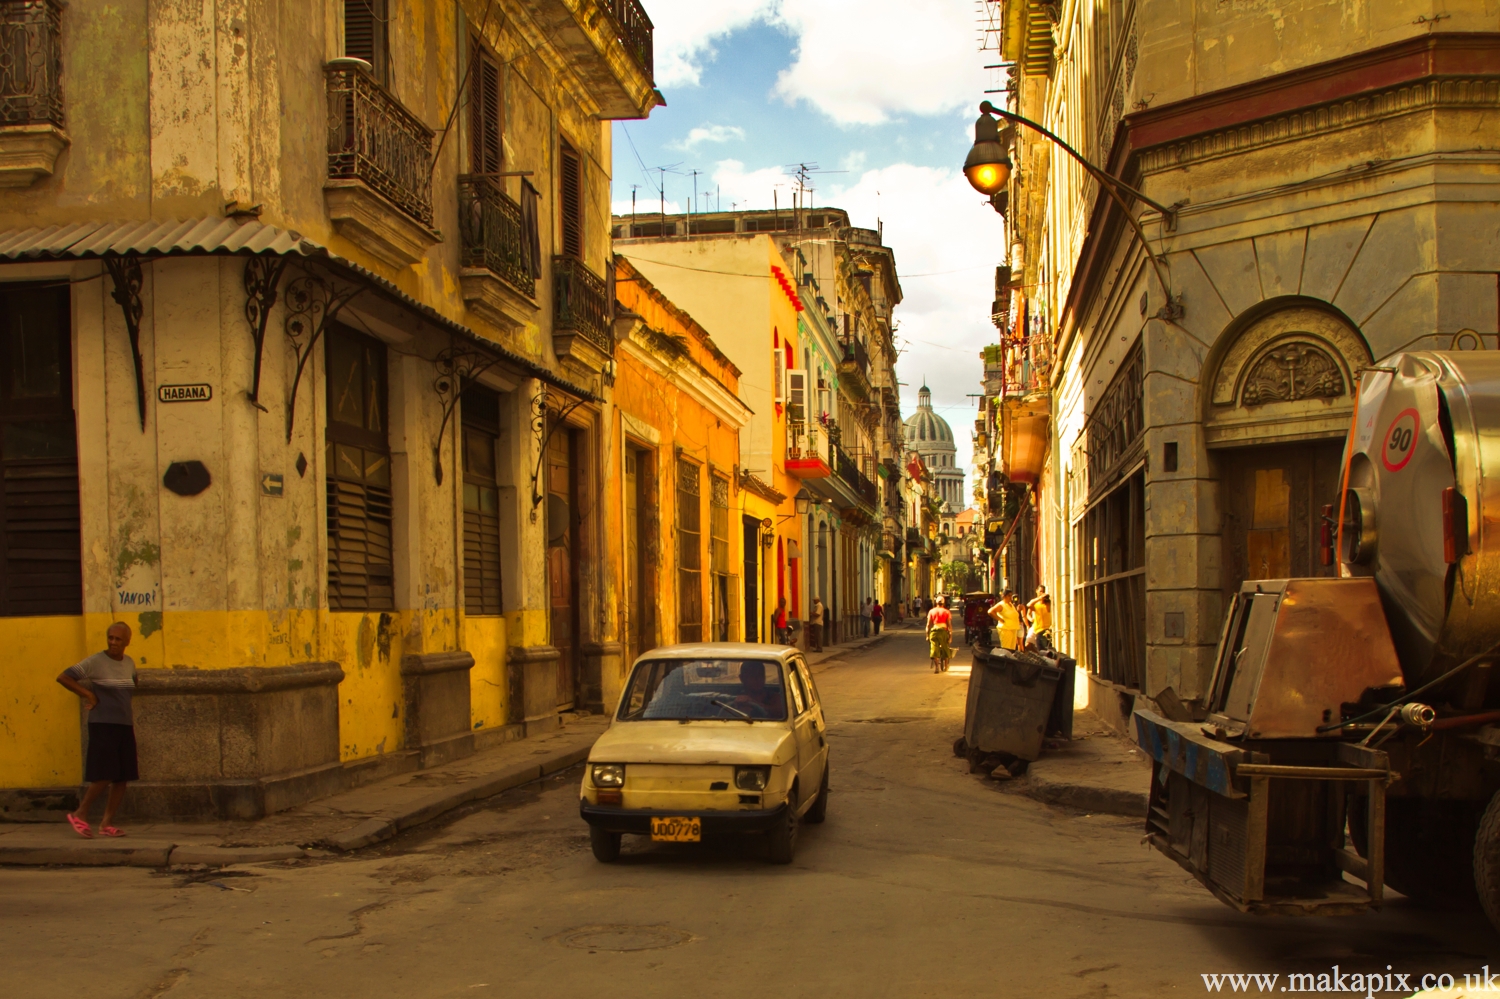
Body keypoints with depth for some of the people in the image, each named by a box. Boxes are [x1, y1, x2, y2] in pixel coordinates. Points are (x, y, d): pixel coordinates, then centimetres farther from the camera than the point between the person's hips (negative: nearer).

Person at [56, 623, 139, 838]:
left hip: (125, 725, 6)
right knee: (104, 776, -11)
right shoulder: (95, 662, -8)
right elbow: (62, 677, -10)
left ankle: (106, 824, 10)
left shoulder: (129, 663, 10)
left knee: (122, 778, 3)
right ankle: (80, 815, 7)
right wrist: (87, 694, -10)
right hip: (103, 725, -6)